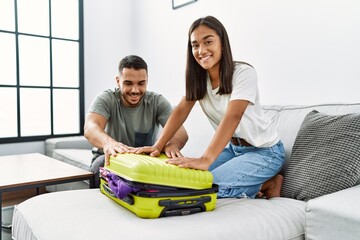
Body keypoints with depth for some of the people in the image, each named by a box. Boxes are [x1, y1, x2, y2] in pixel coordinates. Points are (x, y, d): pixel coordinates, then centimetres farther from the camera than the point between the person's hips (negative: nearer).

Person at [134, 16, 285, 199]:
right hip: (234, 147, 7)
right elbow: (181, 111, -8)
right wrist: (158, 146, -22)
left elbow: (233, 116, -34)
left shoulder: (243, 73, -21)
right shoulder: (199, 78, -1)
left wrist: (206, 159, -45)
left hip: (265, 151, -7)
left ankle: (268, 183, 0)